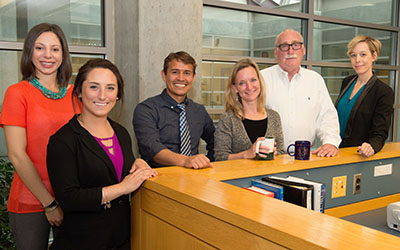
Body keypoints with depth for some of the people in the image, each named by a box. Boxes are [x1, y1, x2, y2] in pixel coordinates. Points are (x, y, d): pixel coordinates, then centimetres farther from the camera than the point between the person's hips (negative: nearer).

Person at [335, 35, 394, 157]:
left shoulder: (384, 92, -10)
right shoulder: (347, 82, 8)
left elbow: (380, 134, -12)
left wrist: (371, 147, -32)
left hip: (358, 156, -4)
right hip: (337, 151, 4)